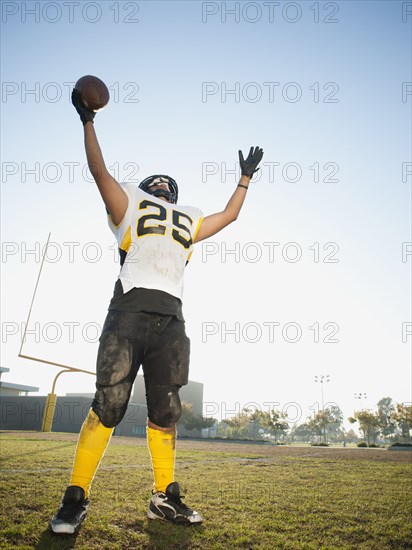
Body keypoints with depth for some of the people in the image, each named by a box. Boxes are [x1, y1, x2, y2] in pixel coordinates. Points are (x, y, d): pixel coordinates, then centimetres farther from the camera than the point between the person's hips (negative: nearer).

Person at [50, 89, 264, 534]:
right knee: (108, 405, -7)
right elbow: (99, 169, 11)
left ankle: (165, 497, 17)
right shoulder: (131, 204, 20)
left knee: (165, 412, 5)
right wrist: (88, 120, 12)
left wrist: (246, 176, 46)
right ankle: (76, 498, 6)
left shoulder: (189, 220, 29)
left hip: (170, 318, 4)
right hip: (130, 309, -3)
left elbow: (229, 215, 38)